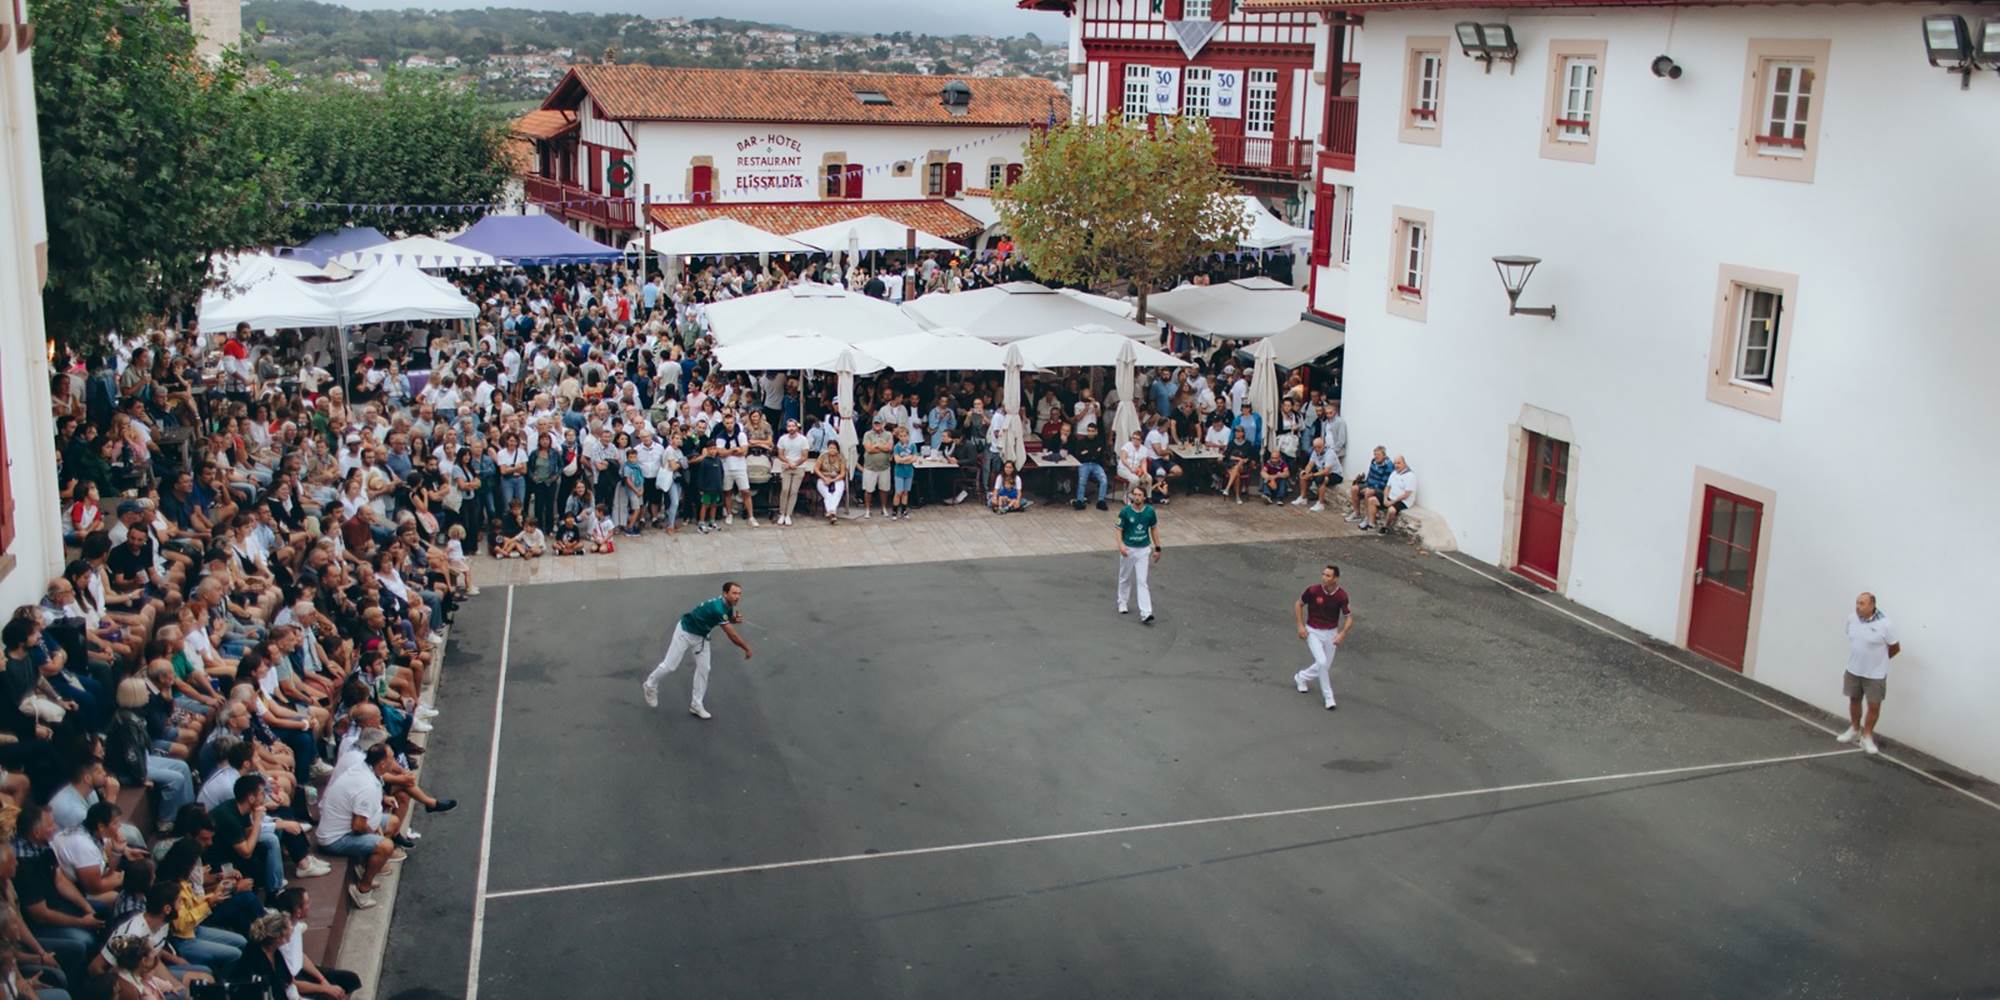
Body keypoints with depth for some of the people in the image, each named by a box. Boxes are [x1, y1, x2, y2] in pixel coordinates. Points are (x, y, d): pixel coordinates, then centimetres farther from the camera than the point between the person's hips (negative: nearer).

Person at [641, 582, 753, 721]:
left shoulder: (728, 605, -12)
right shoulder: (718, 608, -38)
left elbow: (730, 619, 12)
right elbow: (732, 635, -35)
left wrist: (736, 619, -12)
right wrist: (747, 648, -23)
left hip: (701, 636, 8)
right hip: (685, 632, -8)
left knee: (703, 669, 3)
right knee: (669, 665, 5)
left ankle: (696, 704, 13)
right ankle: (650, 686, 32)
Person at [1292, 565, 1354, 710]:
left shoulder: (1341, 595, -15)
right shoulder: (1313, 590, -19)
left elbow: (1349, 618, -6)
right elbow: (1298, 604, -1)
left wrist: (1342, 634, -22)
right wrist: (1300, 626, -7)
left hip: (1331, 633, 3)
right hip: (1313, 632, -3)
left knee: (1326, 666, 12)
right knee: (1322, 662, -17)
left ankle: (1301, 678, 40)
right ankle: (1328, 697, -1)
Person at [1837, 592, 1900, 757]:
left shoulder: (1885, 624, -22)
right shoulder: (1851, 619, -7)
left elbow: (1895, 648, -8)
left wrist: (1878, 658, 6)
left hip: (1875, 674, -4)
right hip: (1854, 670, 4)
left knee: (1874, 706, 3)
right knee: (1854, 700, 19)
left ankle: (1867, 737, 20)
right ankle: (1854, 730, 39)